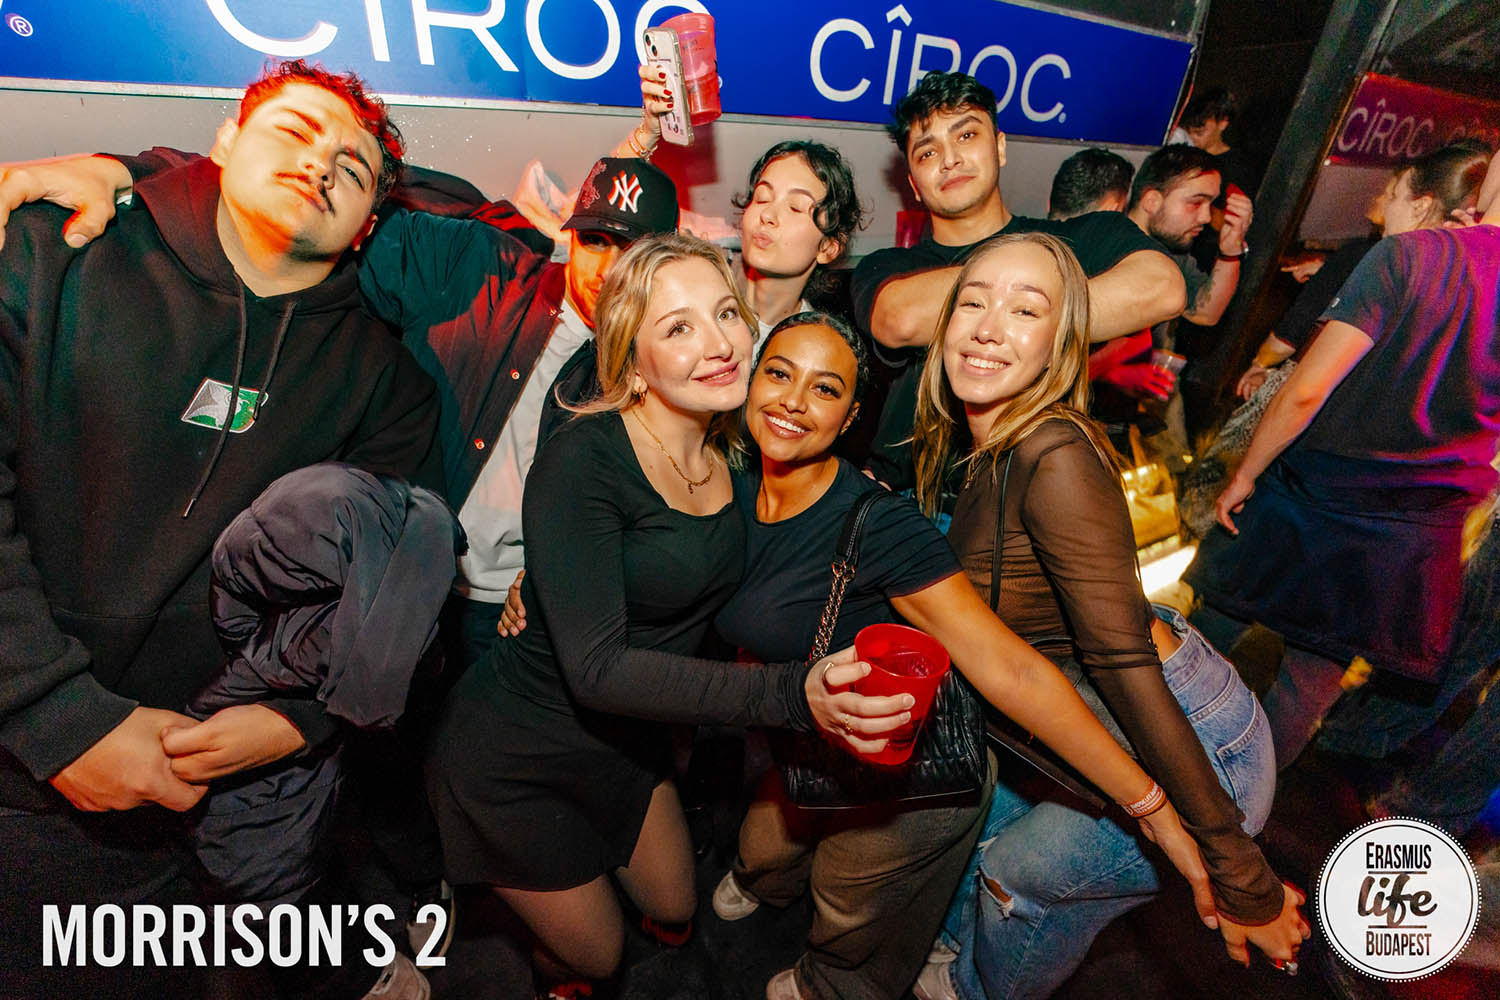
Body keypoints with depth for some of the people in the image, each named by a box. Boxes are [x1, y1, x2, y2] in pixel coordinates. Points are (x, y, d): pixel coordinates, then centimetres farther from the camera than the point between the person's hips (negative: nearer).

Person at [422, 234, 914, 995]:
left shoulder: (730, 450, -8)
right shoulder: (581, 461, -30)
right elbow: (596, 668, -35)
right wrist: (793, 696, -43)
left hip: (626, 742, 6)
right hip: (514, 760, -5)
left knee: (673, 908, 26)